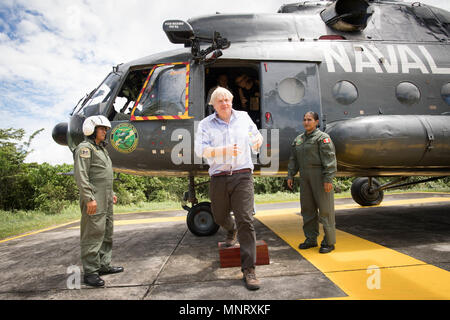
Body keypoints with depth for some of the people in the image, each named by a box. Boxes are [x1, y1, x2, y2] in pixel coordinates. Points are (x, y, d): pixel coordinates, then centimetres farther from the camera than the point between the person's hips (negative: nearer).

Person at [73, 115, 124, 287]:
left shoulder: (101, 148, 21)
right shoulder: (85, 148, -9)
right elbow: (81, 175, -18)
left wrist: (111, 193, 22)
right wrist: (89, 198, -23)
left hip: (106, 199, 10)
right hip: (94, 200, -10)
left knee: (106, 232, 14)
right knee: (93, 234, -6)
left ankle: (104, 265, 25)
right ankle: (90, 272, 2)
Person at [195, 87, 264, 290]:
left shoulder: (243, 117, 12)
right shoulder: (206, 124, 4)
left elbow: (256, 136, 25)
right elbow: (201, 149, -9)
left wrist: (257, 141, -1)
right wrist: (225, 151, -24)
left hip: (242, 176, -1)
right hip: (218, 178, 1)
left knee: (245, 220, -10)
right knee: (219, 217, 16)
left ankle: (249, 270, -4)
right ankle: (232, 230, 54)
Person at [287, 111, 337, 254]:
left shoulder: (322, 137, -4)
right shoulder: (298, 139, 16)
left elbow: (329, 159, -12)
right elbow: (293, 159, 19)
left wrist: (328, 179, -19)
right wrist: (290, 175, 12)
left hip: (320, 176, -7)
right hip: (305, 177, 7)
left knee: (325, 208, -3)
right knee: (307, 208, 10)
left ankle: (329, 242, 7)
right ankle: (311, 239, 22)